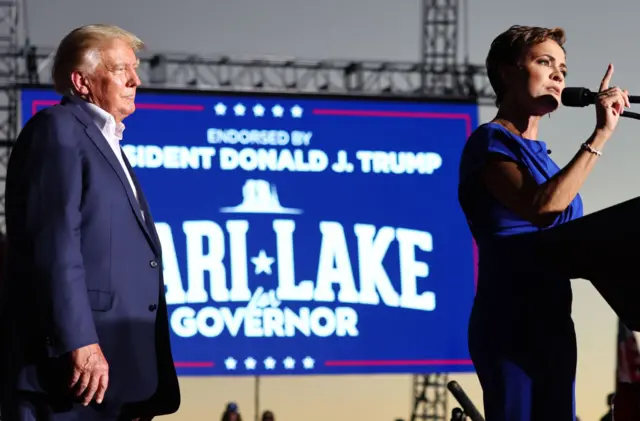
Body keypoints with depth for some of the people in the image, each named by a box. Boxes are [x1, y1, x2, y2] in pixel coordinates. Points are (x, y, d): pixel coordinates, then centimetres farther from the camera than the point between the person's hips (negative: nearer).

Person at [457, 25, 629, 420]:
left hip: (552, 321, 9)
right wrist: (601, 135, -22)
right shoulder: (490, 142, -7)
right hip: (511, 323, -9)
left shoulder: (540, 154, 18)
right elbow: (543, 207, -25)